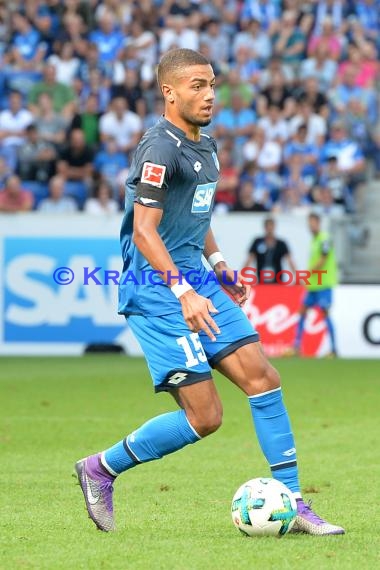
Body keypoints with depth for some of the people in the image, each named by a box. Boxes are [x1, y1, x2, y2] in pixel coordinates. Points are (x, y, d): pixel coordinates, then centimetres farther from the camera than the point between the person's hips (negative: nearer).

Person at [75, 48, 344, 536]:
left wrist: (219, 267, 25)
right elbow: (144, 232, -23)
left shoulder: (205, 147, 14)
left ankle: (291, 504, 4)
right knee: (205, 415, -10)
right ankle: (101, 470, 8)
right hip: (157, 292, -9)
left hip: (197, 283, 9)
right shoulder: (160, 148, -16)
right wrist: (183, 293, -31)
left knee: (262, 378, -1)